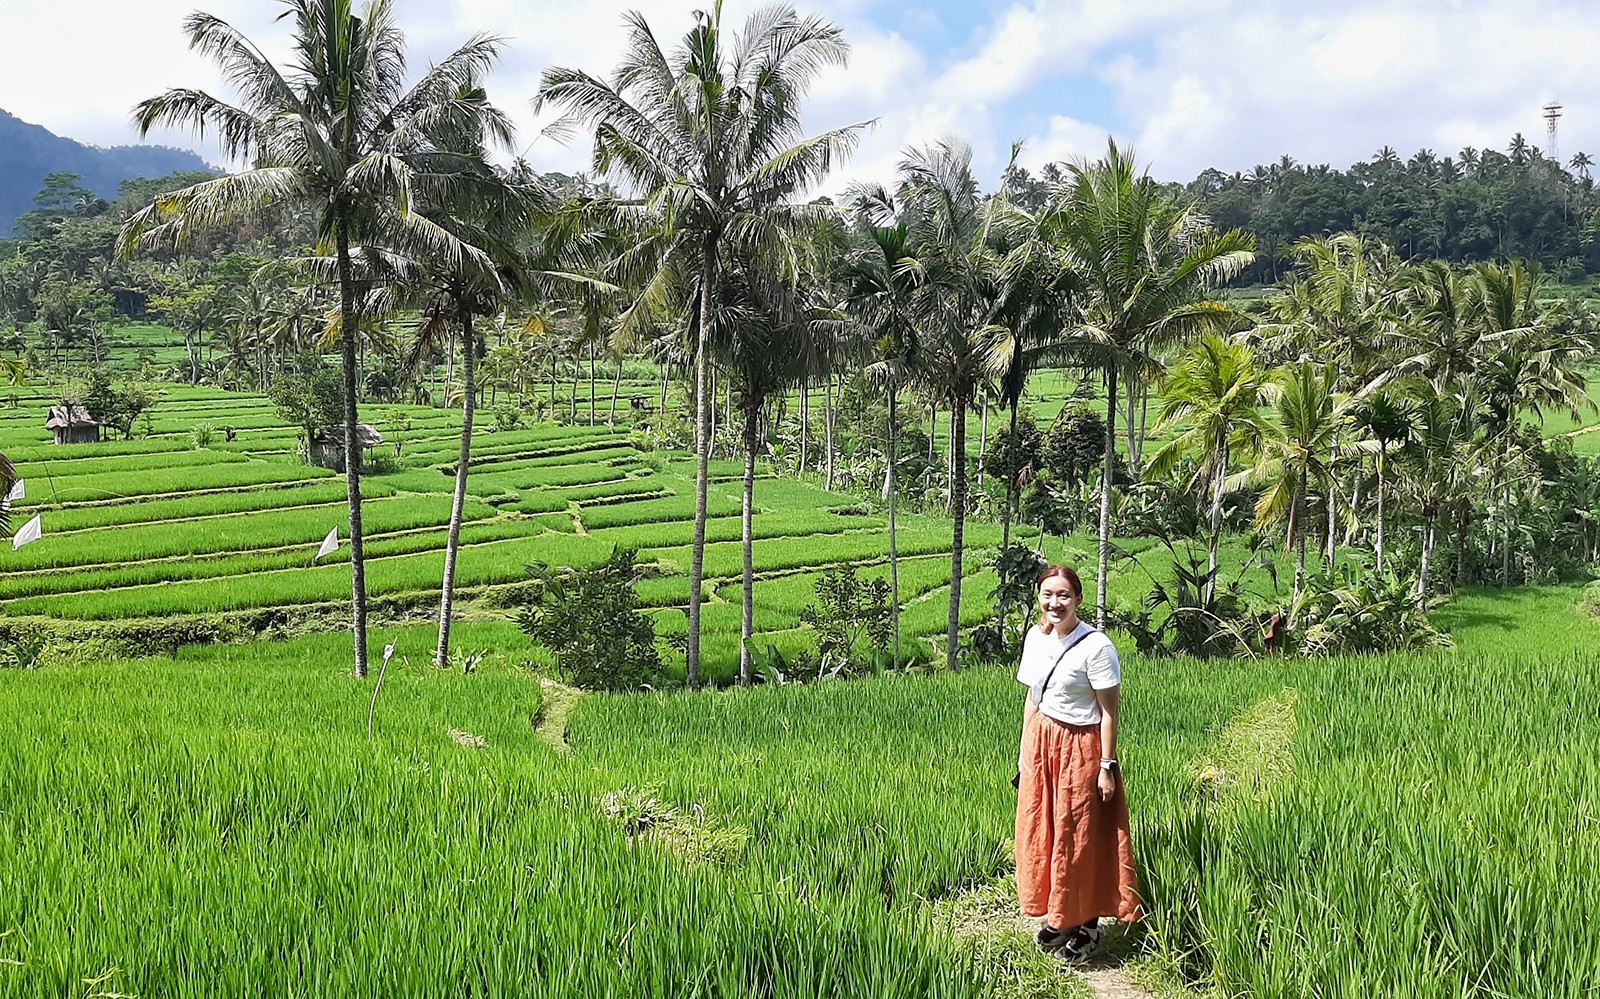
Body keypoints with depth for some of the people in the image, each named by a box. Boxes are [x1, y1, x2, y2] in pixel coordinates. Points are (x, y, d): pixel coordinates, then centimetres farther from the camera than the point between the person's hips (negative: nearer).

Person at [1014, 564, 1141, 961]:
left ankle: (1087, 924, 18)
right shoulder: (1036, 637, 4)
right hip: (1040, 745, 7)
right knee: (1040, 830, 11)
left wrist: (1107, 767, -15)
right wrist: (1025, 750, 13)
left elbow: (1109, 713, -14)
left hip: (1079, 748, -6)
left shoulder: (1096, 647, -17)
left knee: (1079, 837, 3)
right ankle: (1058, 917, 26)